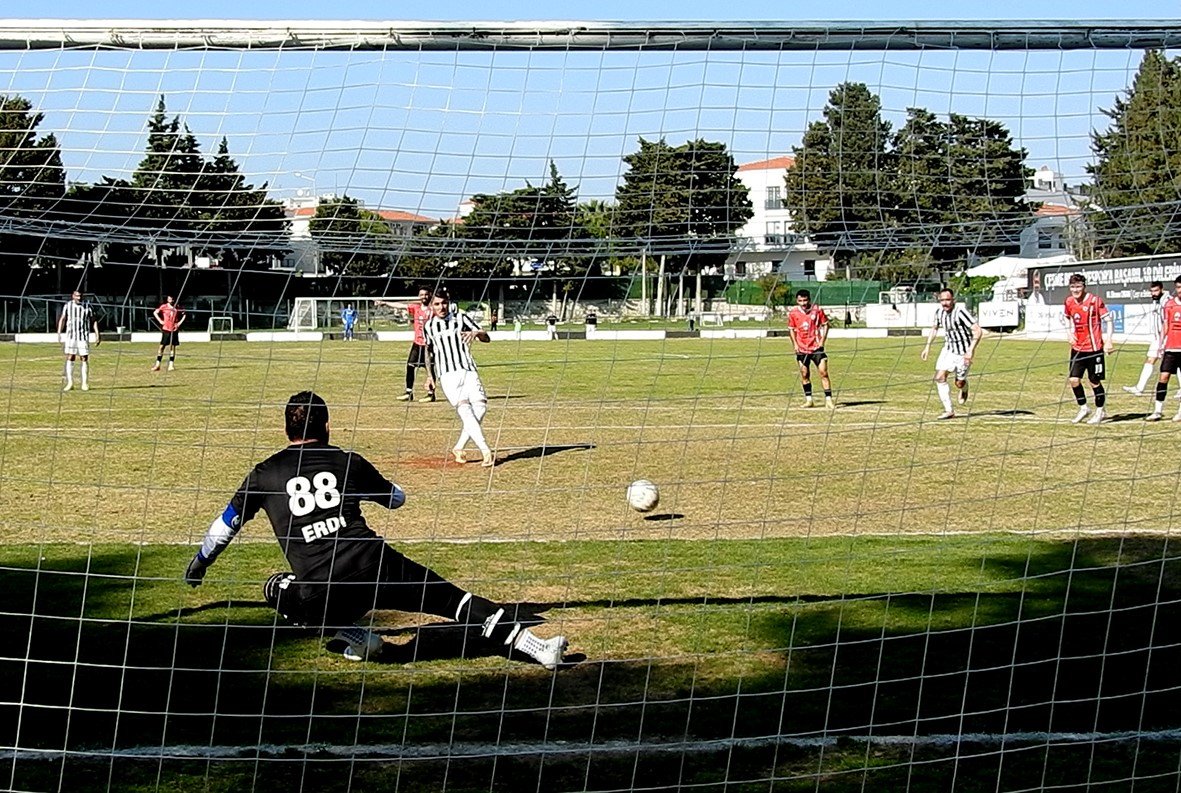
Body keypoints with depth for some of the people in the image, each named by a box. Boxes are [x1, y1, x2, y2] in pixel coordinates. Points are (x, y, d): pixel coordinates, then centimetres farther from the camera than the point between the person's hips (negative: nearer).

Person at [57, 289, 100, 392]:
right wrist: (59, 333, -2)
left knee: (84, 359, -1)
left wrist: (97, 335, 1)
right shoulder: (67, 306, 4)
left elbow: (94, 321, 7)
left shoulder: (87, 306, 1)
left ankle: (85, 384, 6)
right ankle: (70, 383, 0)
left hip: (84, 337, -1)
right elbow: (62, 319, 8)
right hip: (70, 336, 1)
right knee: (69, 358, -4)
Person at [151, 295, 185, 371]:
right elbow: (155, 313, 3)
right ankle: (157, 365, -1)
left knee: (173, 347, 3)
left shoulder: (177, 308, 3)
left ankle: (171, 365, 6)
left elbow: (184, 315, 15)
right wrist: (160, 321, -5)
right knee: (162, 346, -3)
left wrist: (180, 322, 3)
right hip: (166, 329, -2)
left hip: (174, 330, 2)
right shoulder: (163, 307, -2)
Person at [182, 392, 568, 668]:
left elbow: (227, 523, 27)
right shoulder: (348, 461, 16)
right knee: (453, 598, 14)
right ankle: (533, 644, 6)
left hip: (319, 596, -1)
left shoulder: (265, 474, 14)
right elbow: (396, 498, 33)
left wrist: (200, 562, 45)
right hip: (374, 568, 1)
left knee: (278, 589, 29)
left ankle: (355, 637, 13)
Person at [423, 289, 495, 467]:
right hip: (448, 375, -1)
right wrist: (431, 376, 19)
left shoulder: (460, 318, 9)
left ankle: (459, 448, -4)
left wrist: (476, 332, -18)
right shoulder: (429, 327, 12)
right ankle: (486, 452, -28)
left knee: (480, 404, -17)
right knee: (464, 407, -20)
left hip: (469, 371, 1)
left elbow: (486, 339, 3)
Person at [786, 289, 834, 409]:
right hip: (801, 348, 2)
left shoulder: (817, 310, -5)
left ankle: (828, 399, -6)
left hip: (816, 346, -2)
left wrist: (822, 340, -4)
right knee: (804, 374, 6)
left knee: (823, 372, -8)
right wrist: (795, 344, 0)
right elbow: (791, 329, 10)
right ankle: (808, 400, 18)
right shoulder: (793, 312, -1)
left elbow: (825, 324, 6)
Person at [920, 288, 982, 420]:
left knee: (959, 383, 4)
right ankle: (949, 410, -8)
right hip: (948, 349, 5)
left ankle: (964, 389, 44)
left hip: (963, 352, -5)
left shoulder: (961, 312, -24)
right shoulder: (939, 312, -3)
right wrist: (928, 346, 11)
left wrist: (970, 351, -33)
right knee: (940, 378, -12)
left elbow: (978, 331, -26)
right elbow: (934, 328, 18)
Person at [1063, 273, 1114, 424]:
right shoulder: (1069, 302, 3)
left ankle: (1100, 411, 19)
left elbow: (1108, 320, -10)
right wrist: (1070, 334, 11)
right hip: (1077, 348, 5)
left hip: (1094, 348, -5)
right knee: (1074, 379, -2)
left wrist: (1108, 341, -17)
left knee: (1094, 382, 2)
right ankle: (1083, 408, 17)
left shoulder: (1095, 300, -12)